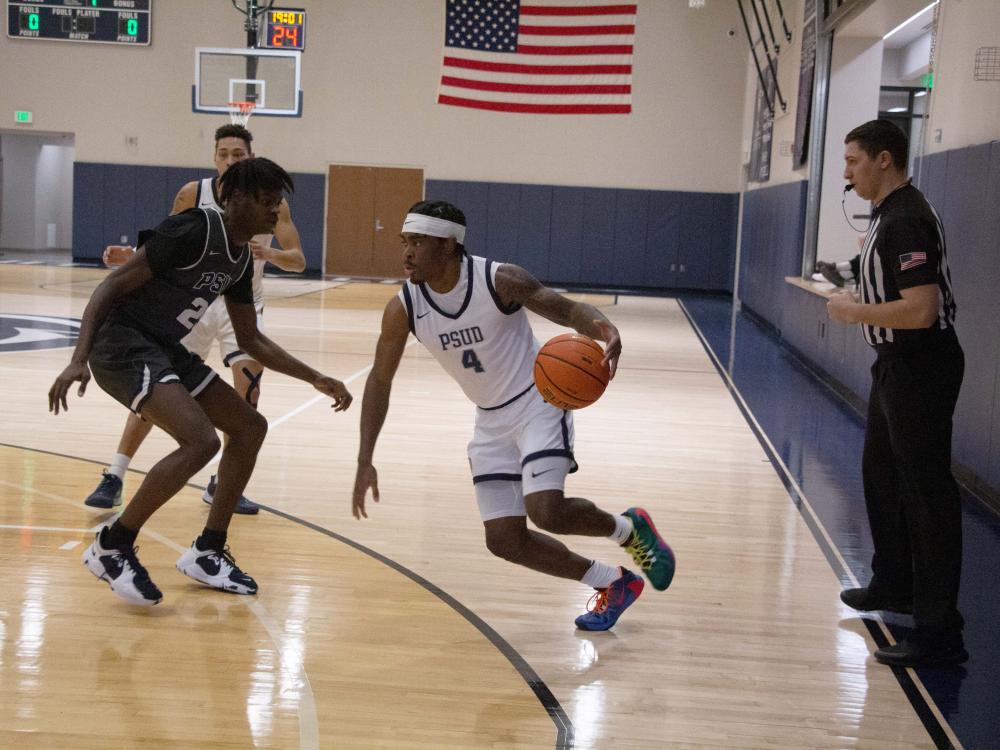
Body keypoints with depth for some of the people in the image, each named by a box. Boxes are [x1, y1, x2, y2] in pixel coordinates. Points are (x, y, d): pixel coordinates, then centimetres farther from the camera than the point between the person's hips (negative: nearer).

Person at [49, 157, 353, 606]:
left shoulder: (241, 258, 11)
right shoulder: (193, 231, -16)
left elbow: (250, 340, 21)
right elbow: (114, 284, -18)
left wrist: (315, 379, 17)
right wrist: (79, 359, -29)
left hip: (166, 350, 10)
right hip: (123, 344, -10)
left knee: (250, 427, 9)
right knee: (200, 440, -25)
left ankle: (207, 553, 17)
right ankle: (111, 547, -8)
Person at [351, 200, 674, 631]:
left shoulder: (499, 280, -21)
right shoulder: (403, 309, -11)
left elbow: (567, 309, -13)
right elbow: (379, 381, -2)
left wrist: (603, 329, -38)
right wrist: (365, 462, -7)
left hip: (538, 402, -5)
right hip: (492, 421, 5)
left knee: (546, 512, -24)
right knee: (504, 541, 0)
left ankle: (629, 528, 9)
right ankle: (613, 586, 19)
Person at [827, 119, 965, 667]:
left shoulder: (907, 221, -21)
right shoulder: (888, 214, 11)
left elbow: (921, 310, -29)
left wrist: (855, 312, -17)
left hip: (920, 370, -11)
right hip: (896, 366, 11)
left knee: (926, 492, -8)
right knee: (882, 476, 22)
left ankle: (939, 633, -3)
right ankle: (894, 585, 39)